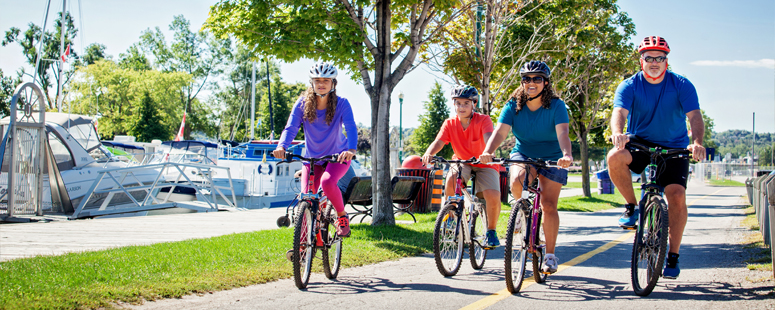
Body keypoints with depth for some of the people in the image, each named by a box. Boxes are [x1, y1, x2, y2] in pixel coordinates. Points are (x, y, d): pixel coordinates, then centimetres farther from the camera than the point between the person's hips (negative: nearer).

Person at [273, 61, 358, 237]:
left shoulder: (341, 104, -15)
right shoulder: (303, 104, -10)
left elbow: (351, 127, -28)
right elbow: (291, 127, -20)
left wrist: (351, 150, -49)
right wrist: (281, 146, -42)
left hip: (338, 156, -3)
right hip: (312, 157, 3)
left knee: (327, 182, -32)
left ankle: (342, 216, -7)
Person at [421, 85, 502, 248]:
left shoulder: (483, 120, -17)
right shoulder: (450, 123, -8)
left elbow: (489, 138, -35)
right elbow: (438, 142, -21)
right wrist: (428, 154, -43)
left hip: (484, 164, -2)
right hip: (462, 162, 2)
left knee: (493, 197, -26)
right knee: (451, 178, -33)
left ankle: (491, 230, 1)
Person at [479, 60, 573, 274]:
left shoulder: (556, 106, -17)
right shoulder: (513, 106, -12)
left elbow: (562, 133, -33)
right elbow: (500, 132, -25)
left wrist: (567, 155, -53)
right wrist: (487, 152, -45)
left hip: (552, 158, -1)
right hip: (522, 154, 2)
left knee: (549, 206, -8)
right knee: (516, 182, -31)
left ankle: (550, 255, 5)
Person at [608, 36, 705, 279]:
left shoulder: (682, 85, -6)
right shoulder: (629, 86, -7)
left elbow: (695, 115, -19)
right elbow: (619, 112, -24)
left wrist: (697, 142, -41)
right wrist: (618, 133, -48)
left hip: (673, 149, 0)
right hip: (639, 145, 0)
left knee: (677, 195, -20)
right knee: (615, 157, -32)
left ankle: (673, 255, -5)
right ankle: (632, 207, -9)